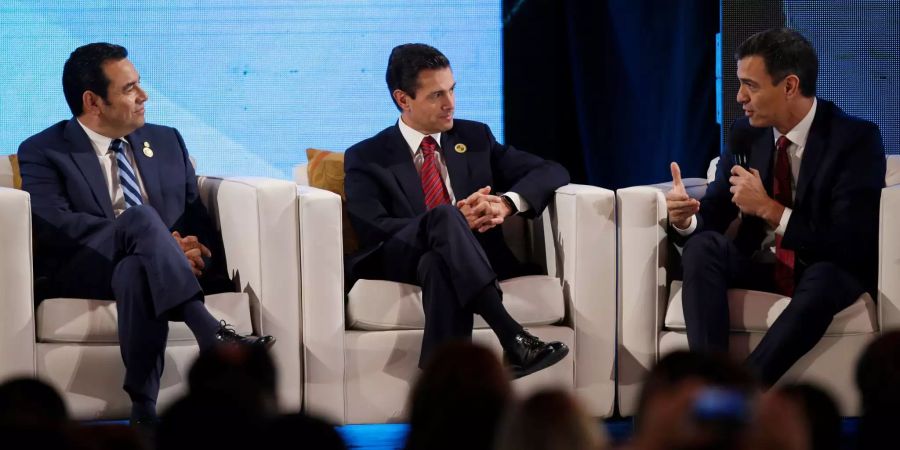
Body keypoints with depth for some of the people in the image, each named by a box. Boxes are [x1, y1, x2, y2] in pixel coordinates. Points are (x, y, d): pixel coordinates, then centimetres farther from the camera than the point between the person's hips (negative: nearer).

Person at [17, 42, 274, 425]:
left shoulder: (166, 142, 20)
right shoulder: (43, 153, 4)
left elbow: (197, 217, 16)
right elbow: (57, 225, -13)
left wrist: (198, 251, -11)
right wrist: (163, 243, -20)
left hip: (141, 269, 3)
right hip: (82, 273, -3)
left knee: (136, 272, -37)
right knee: (139, 217, -36)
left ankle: (144, 412, -44)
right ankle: (214, 337, -47)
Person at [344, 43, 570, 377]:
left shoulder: (475, 138, 21)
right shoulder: (367, 159, 11)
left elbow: (552, 173, 14)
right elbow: (374, 231, -6)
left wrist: (507, 203, -9)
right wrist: (456, 220, -18)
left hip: (474, 260, 2)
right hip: (401, 259, -2)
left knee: (440, 264, -37)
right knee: (444, 216, -36)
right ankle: (514, 340, -51)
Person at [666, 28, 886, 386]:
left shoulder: (856, 139, -15)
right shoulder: (746, 132, 0)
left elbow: (849, 245, -22)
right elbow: (714, 215, 2)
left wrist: (769, 209, -27)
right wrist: (686, 219, -22)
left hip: (828, 272, -4)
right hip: (762, 266, 4)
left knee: (825, 278, -39)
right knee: (702, 246, -25)